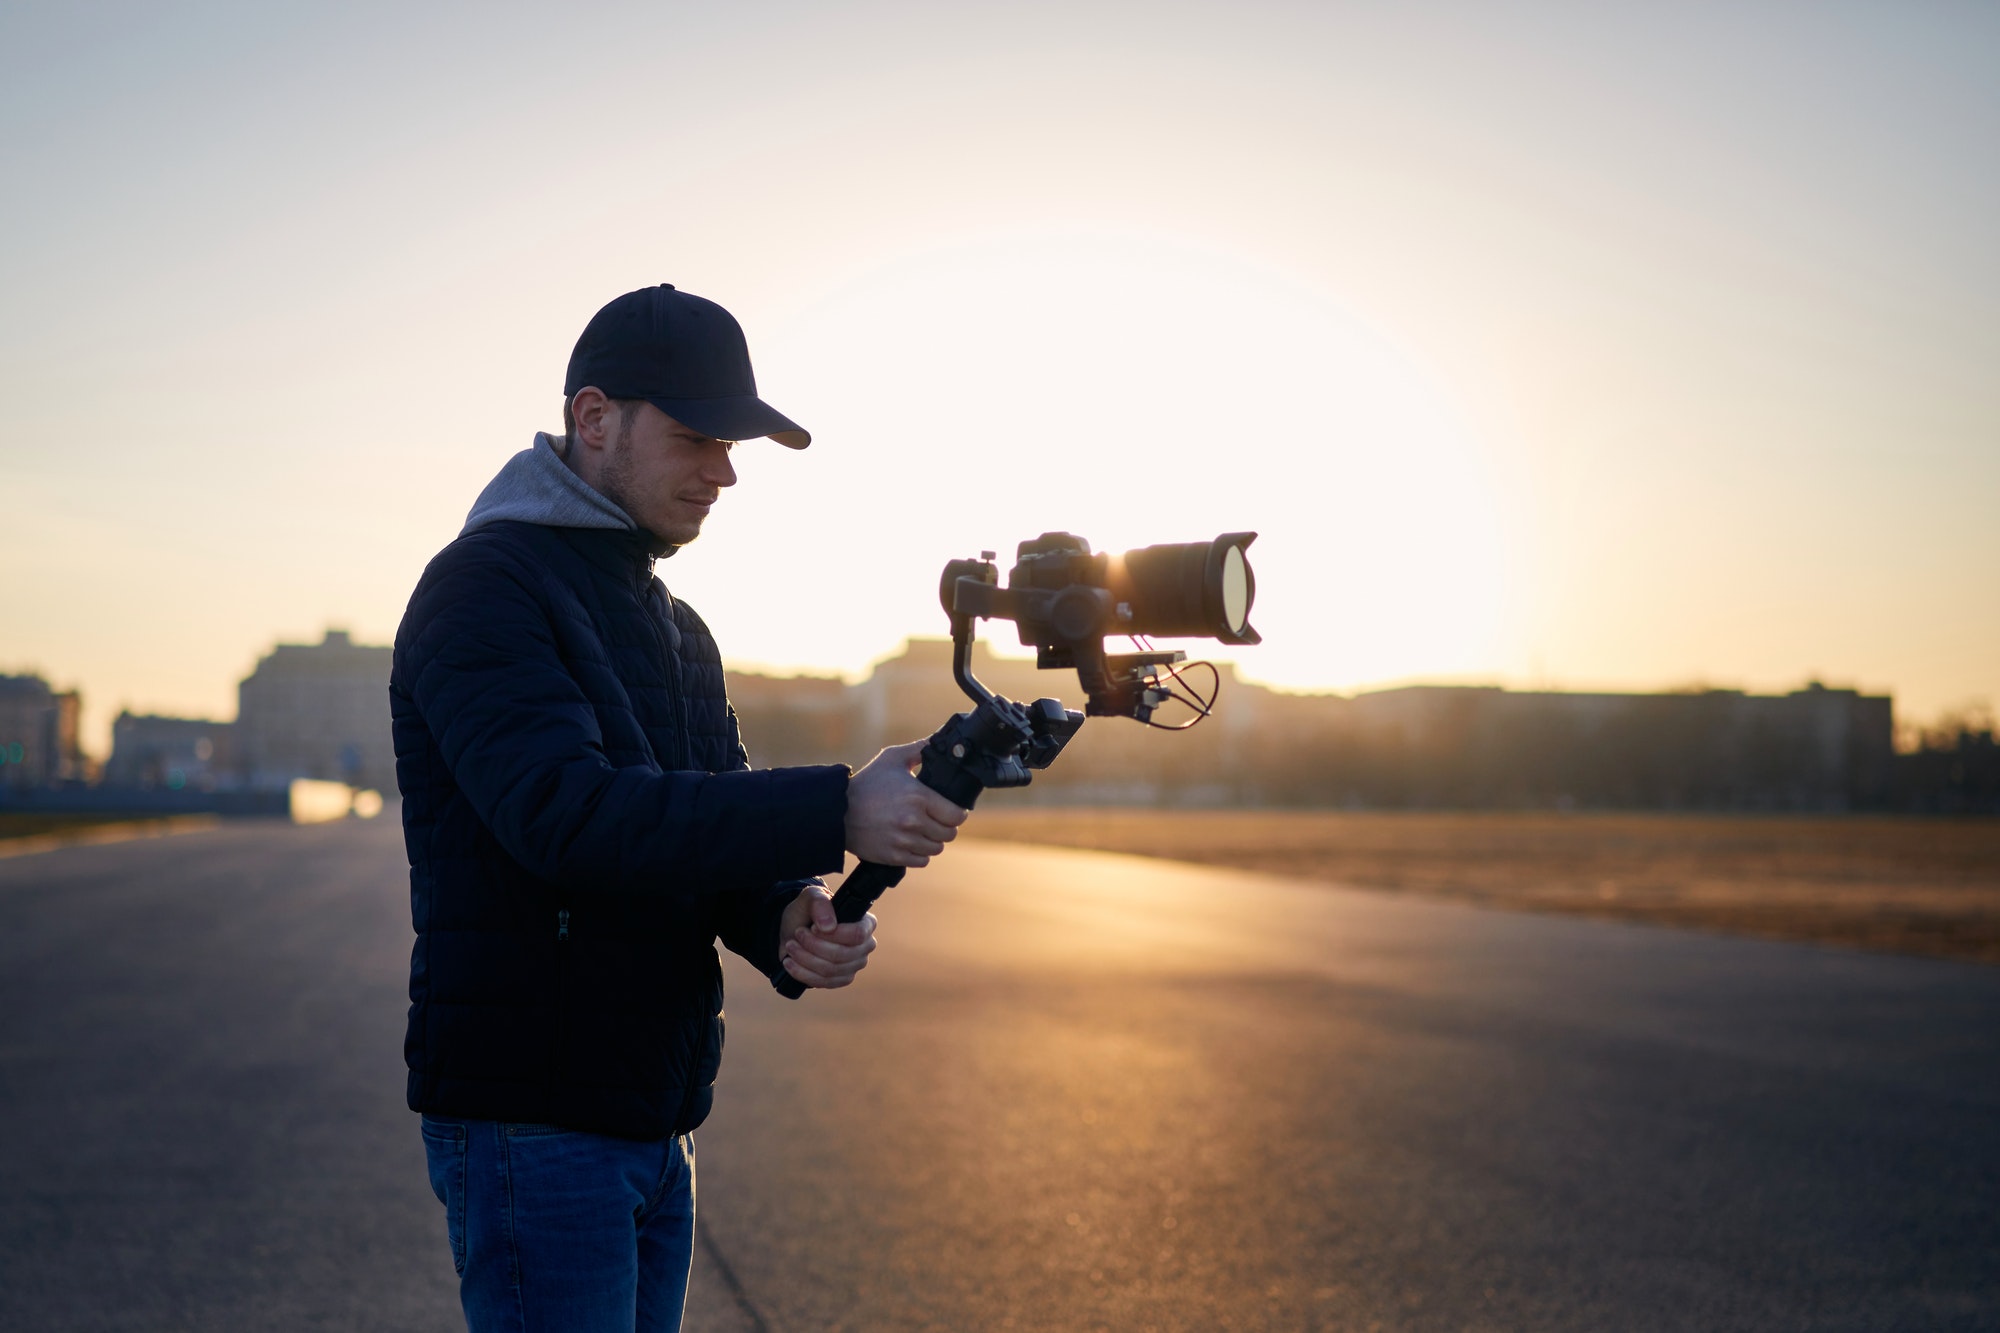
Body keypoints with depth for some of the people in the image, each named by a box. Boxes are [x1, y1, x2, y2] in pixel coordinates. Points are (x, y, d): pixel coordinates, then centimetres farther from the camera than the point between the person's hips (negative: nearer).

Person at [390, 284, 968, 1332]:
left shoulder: (676, 626, 17)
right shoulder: (483, 586, -10)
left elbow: (711, 835, 12)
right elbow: (567, 813, -25)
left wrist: (787, 921, -12)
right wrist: (834, 813, -29)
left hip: (656, 1121, 8)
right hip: (528, 1120, -8)